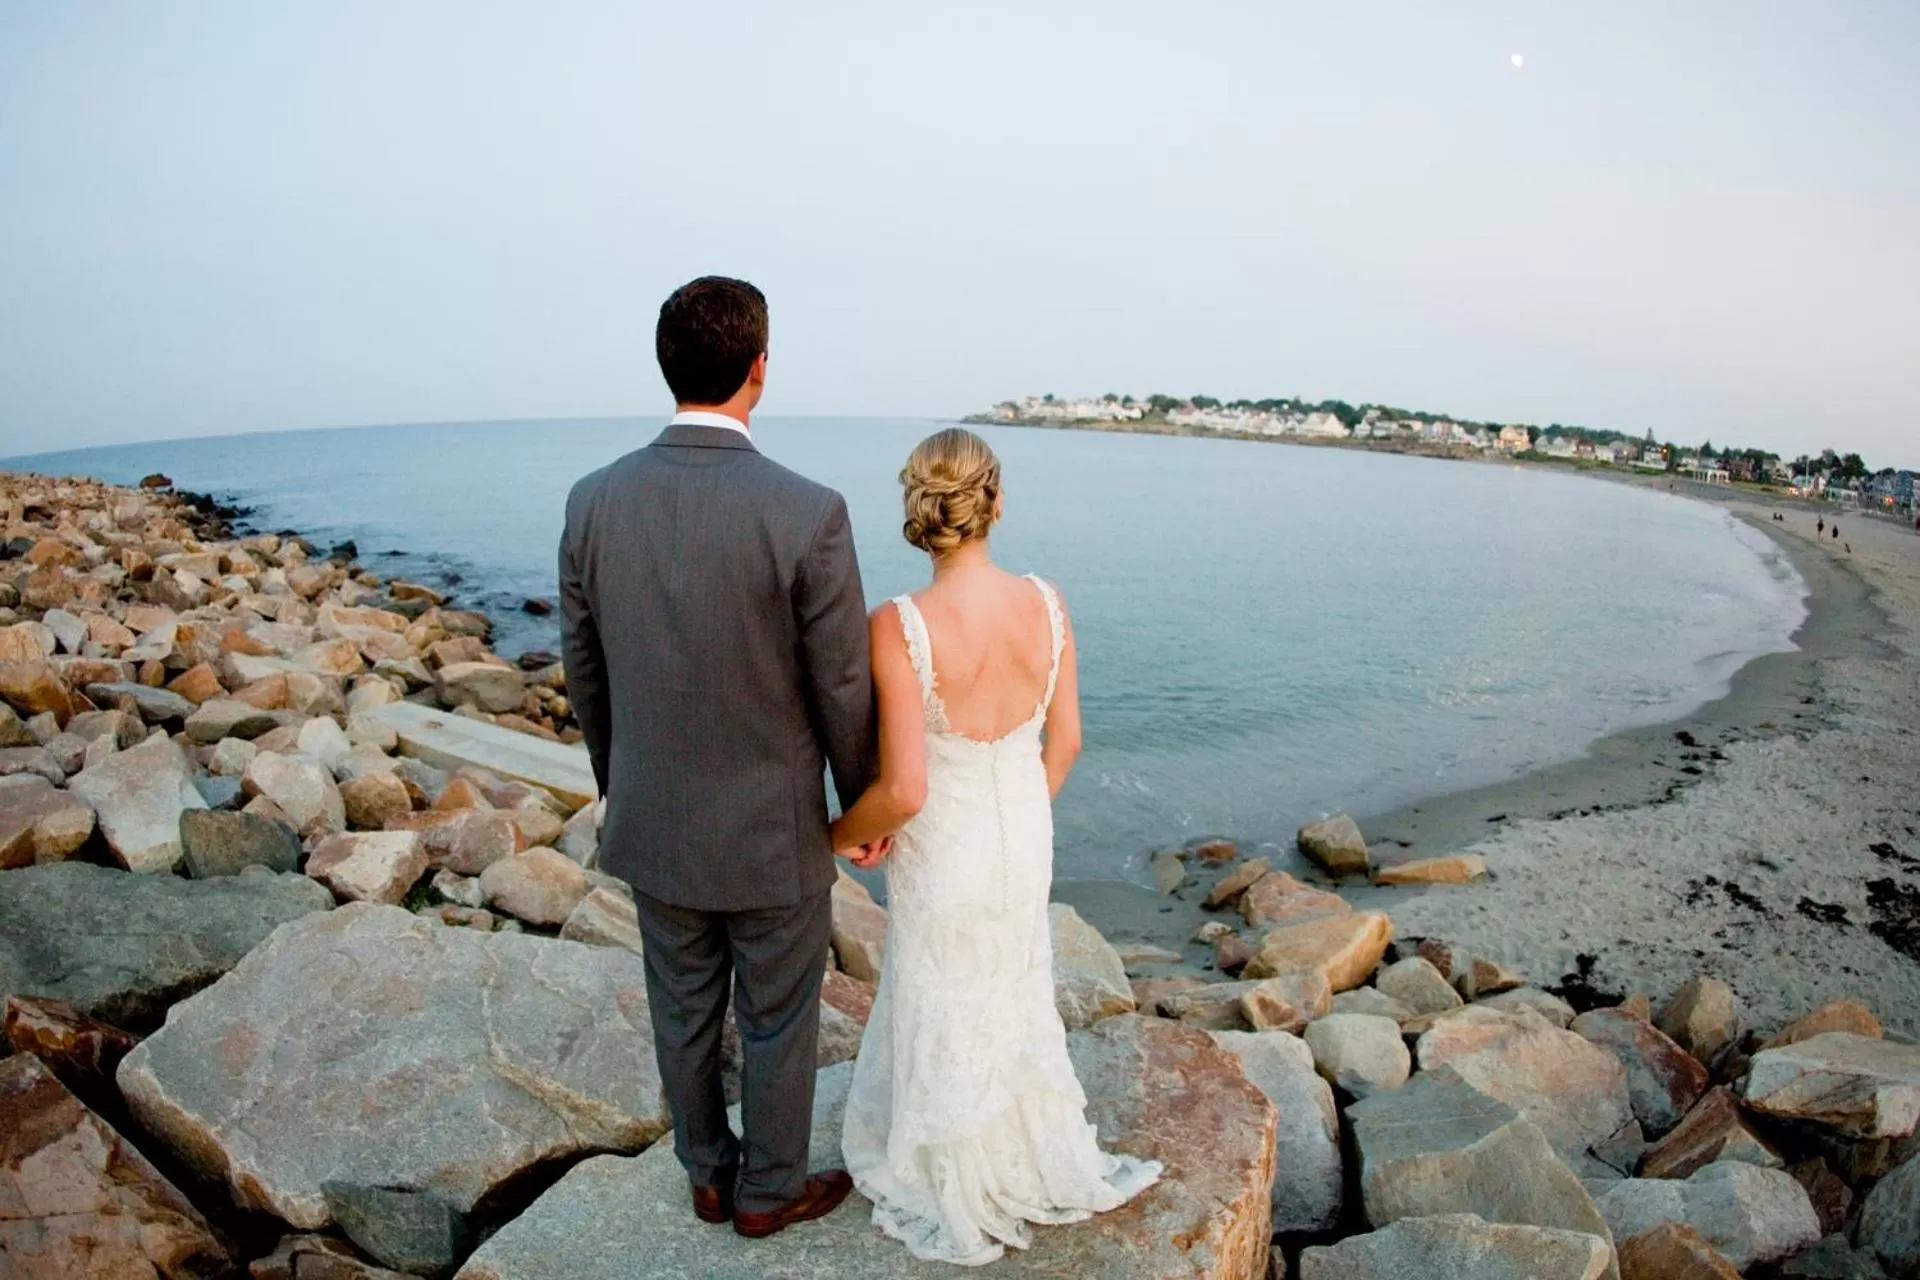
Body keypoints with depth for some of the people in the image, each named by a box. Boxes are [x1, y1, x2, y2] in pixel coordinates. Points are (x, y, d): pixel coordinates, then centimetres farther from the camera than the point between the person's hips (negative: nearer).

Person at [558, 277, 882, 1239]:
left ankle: (709, 1174, 45)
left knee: (683, 1012, 23)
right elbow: (842, 690, -16)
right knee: (776, 1022, 18)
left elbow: (585, 673, 1)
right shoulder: (807, 513, -23)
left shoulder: (595, 500, -9)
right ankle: (769, 1190, 40)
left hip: (652, 823, 5)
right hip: (771, 832, -4)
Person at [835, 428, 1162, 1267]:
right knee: (1013, 998, 28)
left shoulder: (899, 626, -28)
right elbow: (1064, 739, -1)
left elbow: (903, 791, -26)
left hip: (942, 850, -4)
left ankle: (960, 1208, 43)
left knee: (944, 1019, 19)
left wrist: (844, 833, -4)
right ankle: (1048, 1165, 50)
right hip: (1025, 836, 5)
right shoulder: (1045, 603, -13)